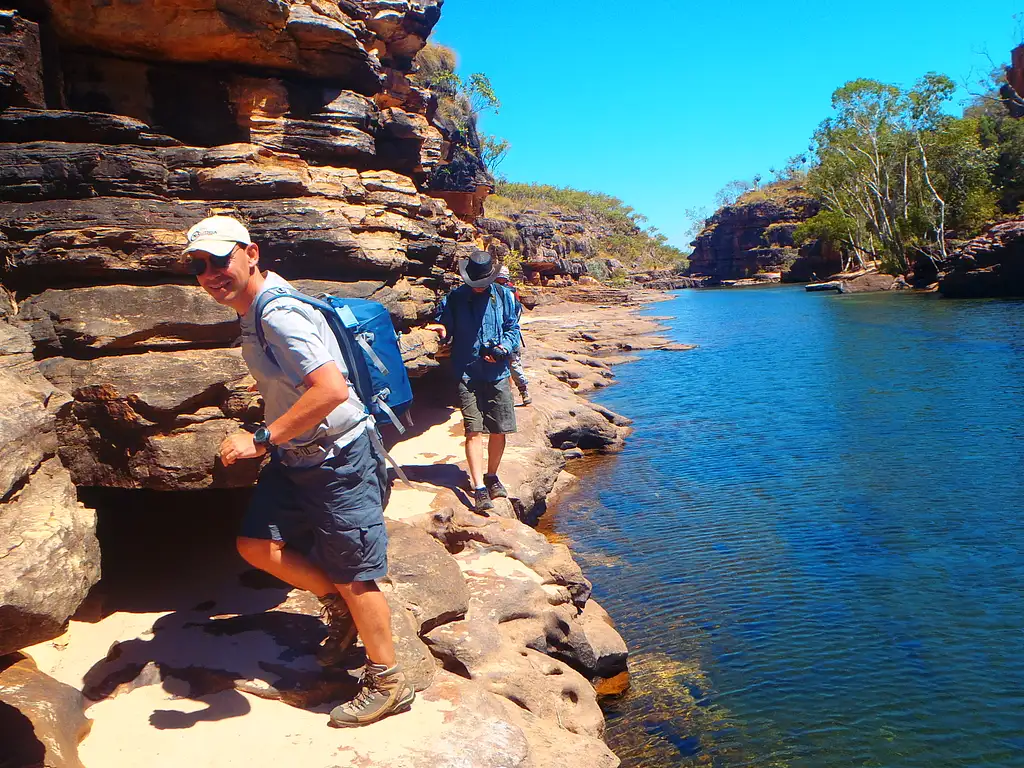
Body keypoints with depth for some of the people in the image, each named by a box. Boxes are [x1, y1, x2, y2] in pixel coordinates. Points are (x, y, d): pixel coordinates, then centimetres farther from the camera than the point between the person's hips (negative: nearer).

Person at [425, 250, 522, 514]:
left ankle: (492, 477, 28)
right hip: (467, 375, -2)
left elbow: (513, 329, 9)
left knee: (499, 430, 6)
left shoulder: (504, 296, 7)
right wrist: (442, 331, -17)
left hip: (498, 373, 2)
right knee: (474, 430, -10)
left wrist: (503, 348, -10)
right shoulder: (453, 299, 3)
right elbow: (444, 329, 7)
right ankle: (479, 488, -8)